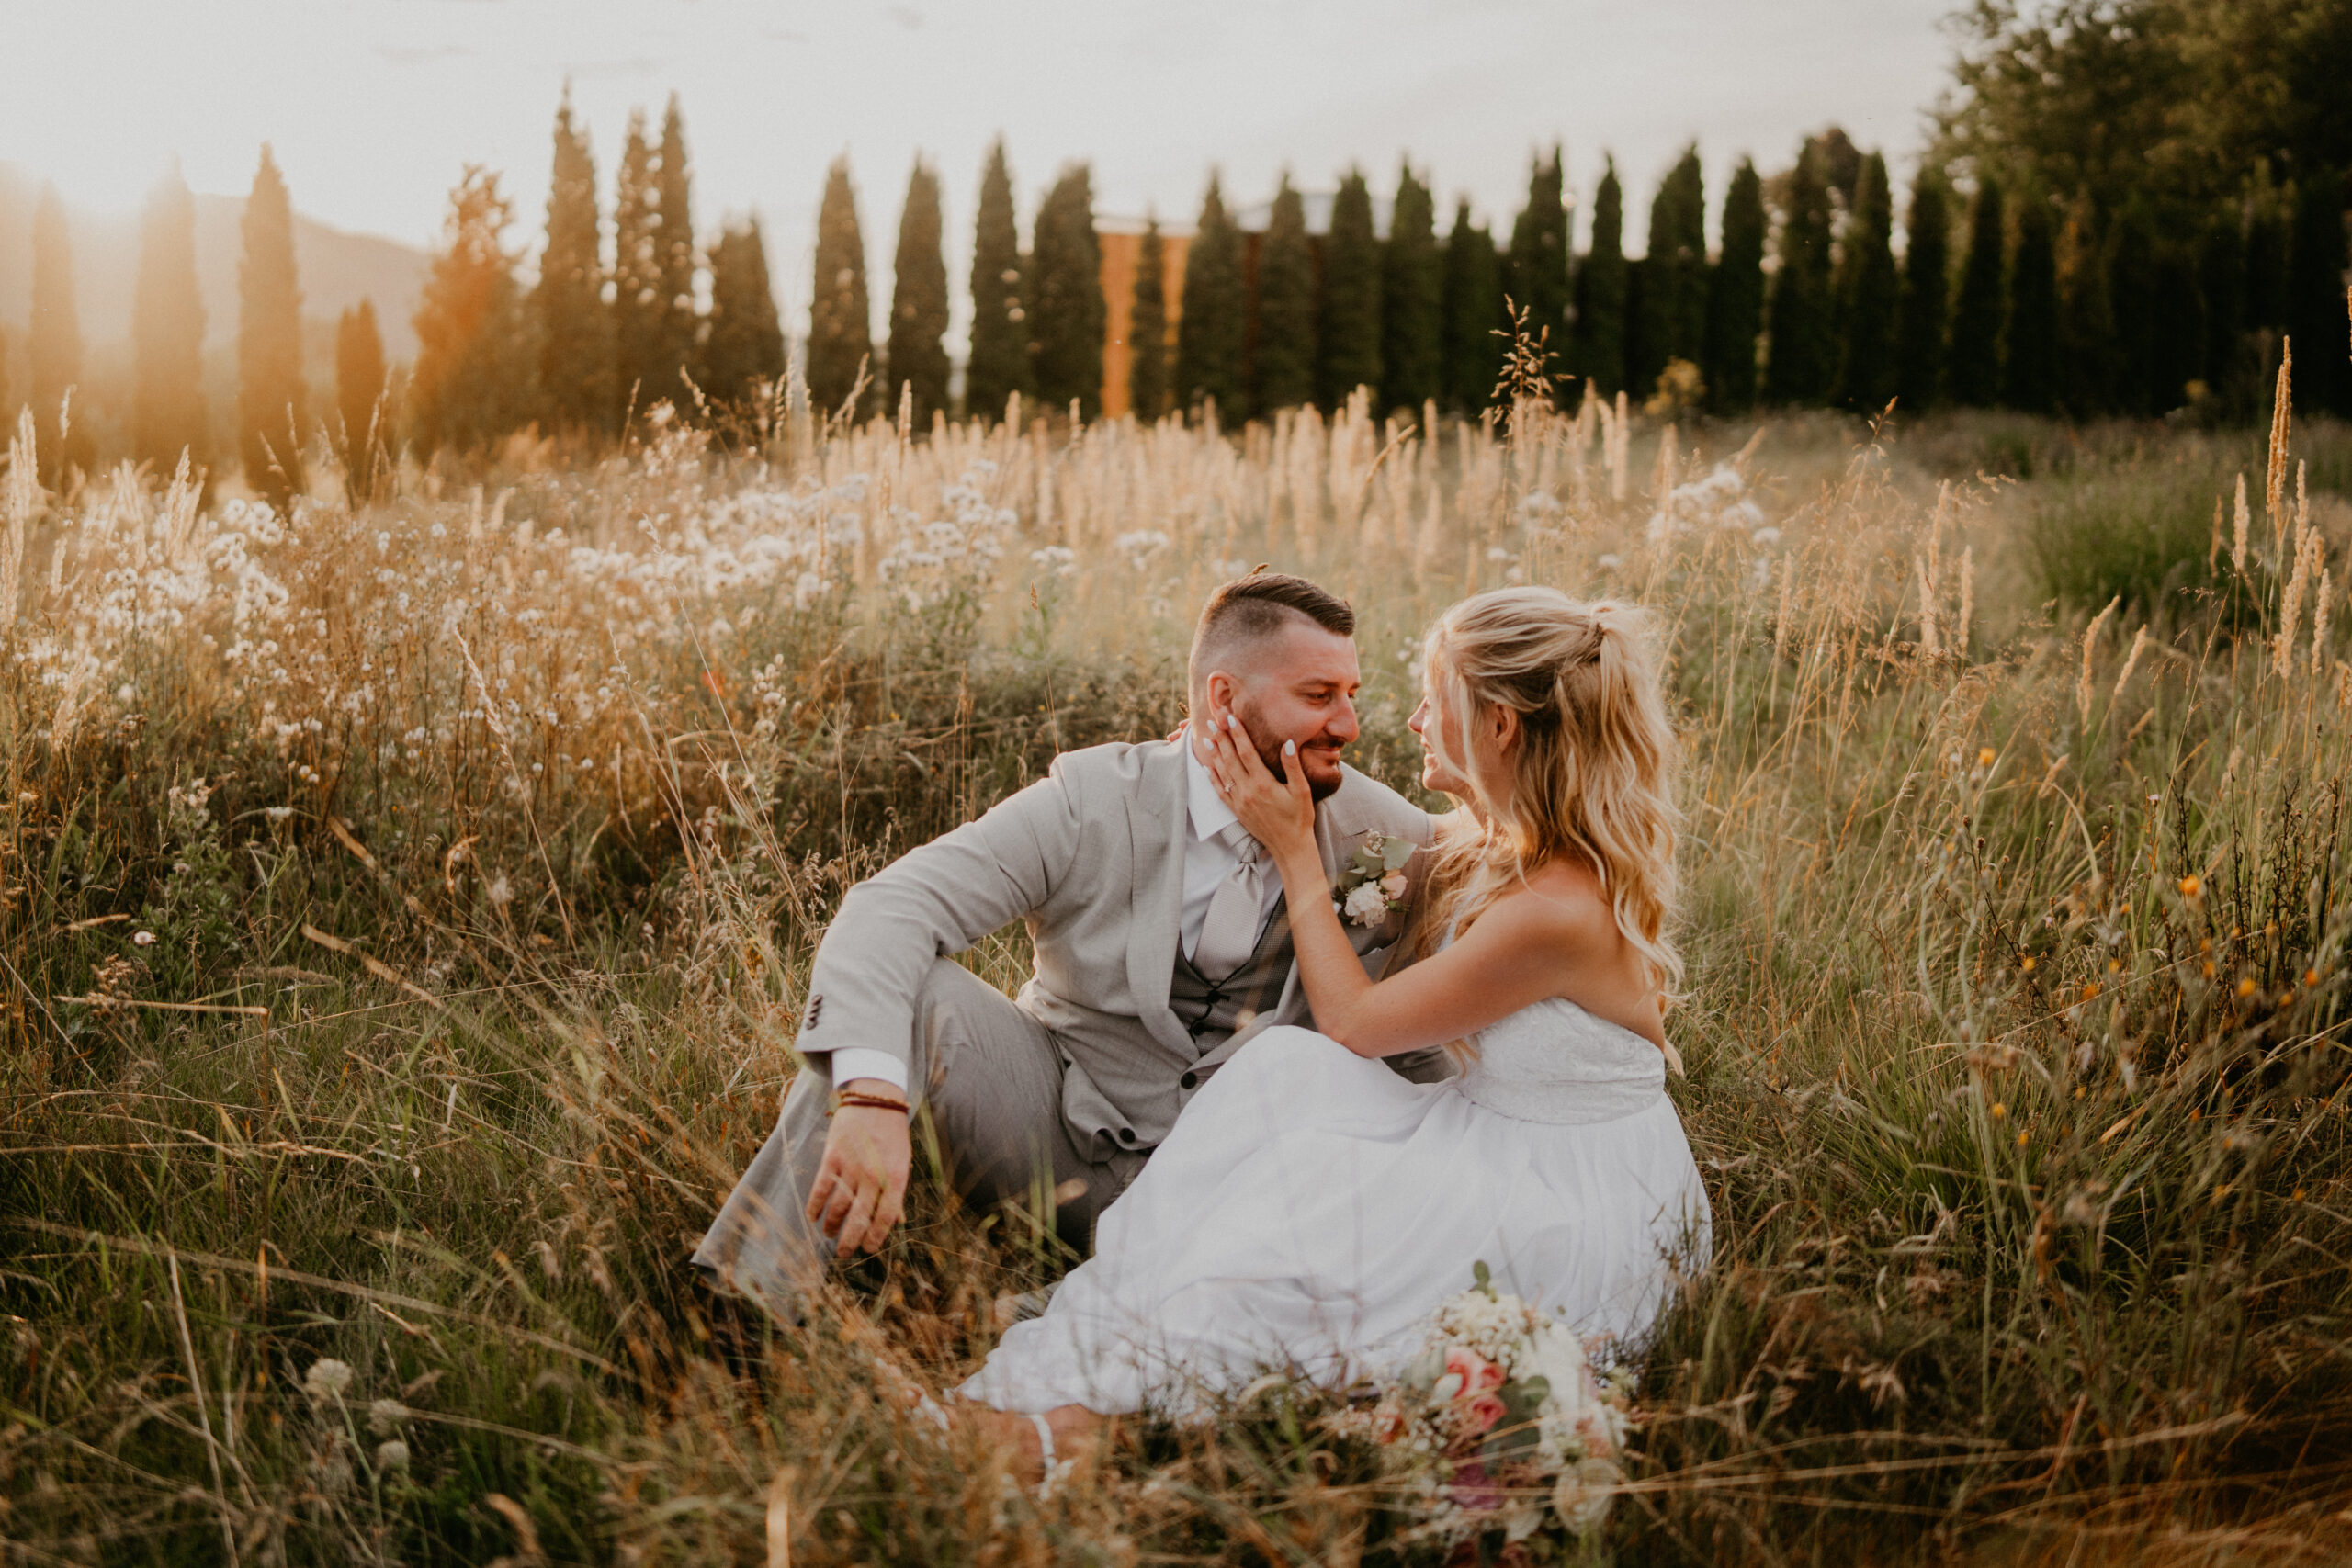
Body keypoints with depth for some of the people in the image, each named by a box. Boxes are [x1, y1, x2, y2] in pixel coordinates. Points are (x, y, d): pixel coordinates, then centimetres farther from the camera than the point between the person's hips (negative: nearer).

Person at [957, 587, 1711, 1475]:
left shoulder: (1556, 910, -28)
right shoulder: (1480, 837, 1)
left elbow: (1353, 1023, -15)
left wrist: (1294, 848, -8)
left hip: (1585, 1216, -8)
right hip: (1498, 1143, 8)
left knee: (1309, 1221, -27)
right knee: (1288, 1069, -15)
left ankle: (1075, 1409, -23)